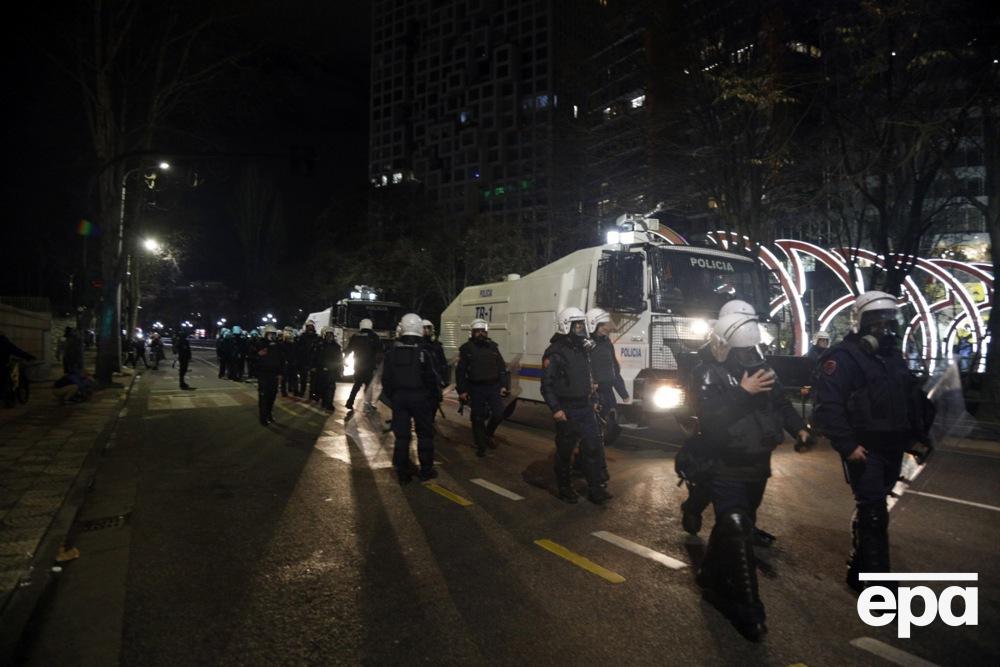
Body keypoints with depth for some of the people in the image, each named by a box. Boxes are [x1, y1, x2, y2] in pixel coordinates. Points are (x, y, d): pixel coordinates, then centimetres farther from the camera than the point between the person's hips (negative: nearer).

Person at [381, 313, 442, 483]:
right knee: (425, 434, 9)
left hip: (399, 398, 3)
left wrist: (390, 396, 15)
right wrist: (436, 397, 3)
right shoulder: (423, 353, -12)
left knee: (401, 435, 8)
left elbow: (386, 379, 5)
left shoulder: (392, 352, 0)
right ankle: (426, 471, 14)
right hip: (420, 397, -3)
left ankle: (402, 473, 12)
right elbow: (431, 379, -10)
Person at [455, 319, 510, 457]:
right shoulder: (466, 348, -2)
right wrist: (462, 390, -7)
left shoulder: (493, 347, 7)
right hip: (476, 389, -2)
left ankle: (488, 434, 24)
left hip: (493, 387, 2)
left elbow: (502, 368, 9)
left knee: (499, 413, -5)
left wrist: (504, 385, 1)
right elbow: (460, 371, -2)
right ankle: (481, 446, 19)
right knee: (478, 419, 4)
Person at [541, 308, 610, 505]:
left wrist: (594, 400, 17)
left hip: (586, 408, 7)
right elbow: (547, 384, -14)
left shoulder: (582, 349, 13)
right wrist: (555, 409, -19)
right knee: (565, 451, 6)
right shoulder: (555, 352, -12)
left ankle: (596, 489, 11)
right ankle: (564, 488, 21)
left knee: (593, 447, 4)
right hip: (567, 411, -7)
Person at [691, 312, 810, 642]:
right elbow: (709, 421, -27)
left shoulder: (761, 367, 3)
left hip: (757, 467, 7)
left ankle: (712, 577, 39)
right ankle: (749, 609, 0)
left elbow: (780, 402, 13)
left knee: (731, 528, 19)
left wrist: (799, 427, -4)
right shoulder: (710, 374, -16)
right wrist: (743, 393, -30)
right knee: (737, 533, -11)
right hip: (727, 470, -6)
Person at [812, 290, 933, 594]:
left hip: (892, 448, 8)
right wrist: (847, 445, -23)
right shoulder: (843, 356, -14)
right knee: (874, 515, -6)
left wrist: (918, 436, 16)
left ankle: (859, 569, 32)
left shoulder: (894, 356, 13)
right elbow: (827, 405, -22)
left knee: (871, 510, 18)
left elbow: (912, 398, 24)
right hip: (864, 449, -8)